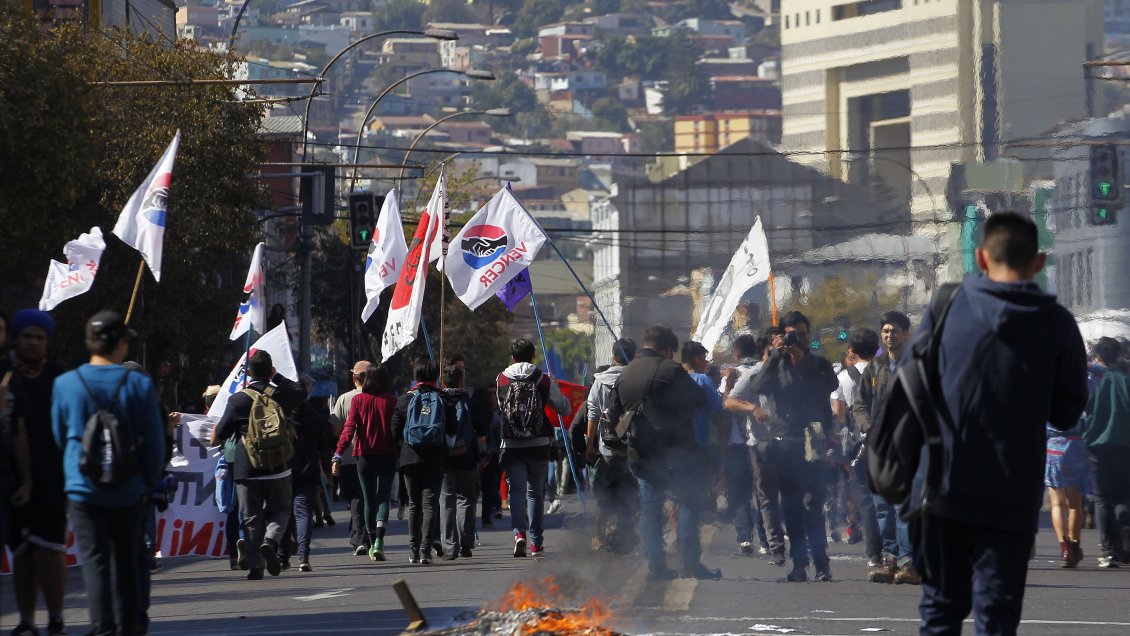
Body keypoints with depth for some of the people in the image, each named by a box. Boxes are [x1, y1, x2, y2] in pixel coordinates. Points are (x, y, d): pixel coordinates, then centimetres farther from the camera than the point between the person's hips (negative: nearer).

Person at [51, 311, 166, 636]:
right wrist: (148, 484, 13)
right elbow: (155, 443, -1)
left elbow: (59, 437, 9)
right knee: (127, 563, 14)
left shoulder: (65, 384, -3)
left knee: (95, 561, -3)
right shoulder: (140, 385, -5)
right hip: (128, 491, 1)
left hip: (84, 490, -1)